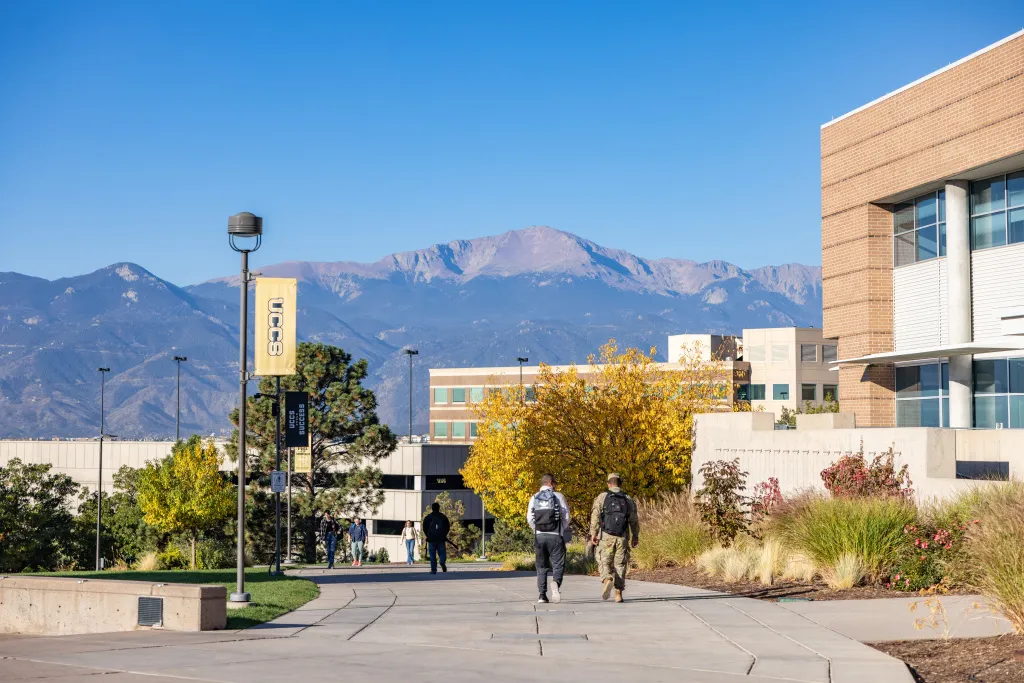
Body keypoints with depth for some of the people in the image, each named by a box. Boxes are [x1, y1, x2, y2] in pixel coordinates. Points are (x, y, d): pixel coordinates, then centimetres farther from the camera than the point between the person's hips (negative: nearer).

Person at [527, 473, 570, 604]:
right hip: (555, 535, -3)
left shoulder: (534, 498, 9)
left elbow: (530, 518, 1)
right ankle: (556, 582, -31)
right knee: (558, 564, 0)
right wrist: (563, 532, 10)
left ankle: (542, 595, 4)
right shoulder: (558, 496, 1)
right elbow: (566, 516, -2)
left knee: (541, 567, 11)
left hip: (539, 536, 3)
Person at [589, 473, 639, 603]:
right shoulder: (628, 500, 8)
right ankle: (618, 593, 5)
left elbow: (595, 516, -6)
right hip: (622, 537, 2)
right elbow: (634, 520, 10)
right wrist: (635, 537, 20)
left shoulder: (602, 497, 1)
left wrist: (593, 533, -4)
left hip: (606, 536, -2)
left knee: (604, 562, 6)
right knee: (620, 564, 8)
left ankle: (607, 580, -23)